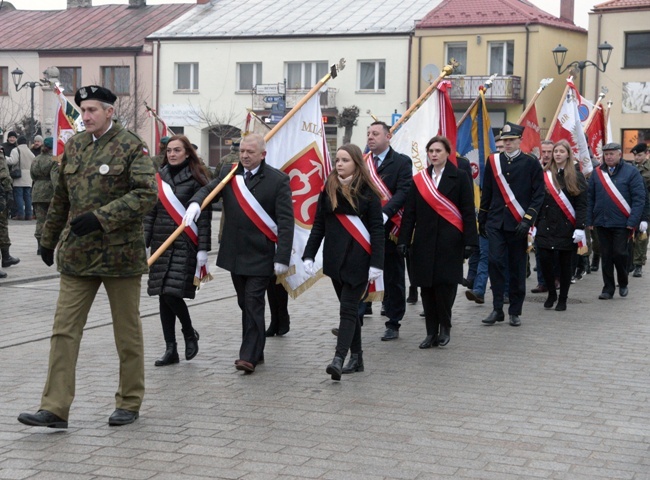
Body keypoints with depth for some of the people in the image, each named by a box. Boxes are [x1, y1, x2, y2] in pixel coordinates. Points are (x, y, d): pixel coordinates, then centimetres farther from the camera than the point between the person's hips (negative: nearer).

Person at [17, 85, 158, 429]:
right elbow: (61, 197, 19)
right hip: (76, 255, 5)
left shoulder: (131, 146, -7)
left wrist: (101, 217, -23)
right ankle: (55, 408, 1)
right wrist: (48, 239, 23)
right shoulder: (73, 146, 10)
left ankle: (129, 403, 21)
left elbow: (147, 194, -17)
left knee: (127, 331, 8)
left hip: (119, 254, -5)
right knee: (64, 330, -1)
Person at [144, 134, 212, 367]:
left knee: (172, 293, -13)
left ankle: (190, 334, 13)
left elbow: (204, 215, -6)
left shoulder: (196, 179, -4)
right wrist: (144, 241, 6)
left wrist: (203, 249, -12)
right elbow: (150, 212, 13)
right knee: (163, 296, 5)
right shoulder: (159, 177, 11)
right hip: (161, 244, 5)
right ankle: (171, 349, 12)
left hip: (185, 245, -5)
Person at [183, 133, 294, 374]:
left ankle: (249, 356, -5)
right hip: (235, 253, 6)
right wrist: (195, 202, -24)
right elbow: (209, 189, 2)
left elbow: (286, 221, -9)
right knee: (245, 304, 12)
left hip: (261, 255, -6)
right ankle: (255, 351, 23)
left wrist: (282, 257, -15)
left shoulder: (278, 180, -7)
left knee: (253, 303, -8)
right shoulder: (229, 173, 8)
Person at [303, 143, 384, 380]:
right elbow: (318, 225, 9)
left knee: (348, 309, -9)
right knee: (349, 308, 12)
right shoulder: (328, 190, 6)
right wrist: (309, 255, 1)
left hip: (358, 261, -5)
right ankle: (356, 357, 20)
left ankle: (339, 359, -17)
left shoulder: (367, 192, -5)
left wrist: (376, 263, -14)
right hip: (335, 259, 5)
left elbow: (377, 229, -7)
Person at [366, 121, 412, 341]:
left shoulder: (402, 162, -2)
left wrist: (383, 213, -27)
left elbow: (403, 192, -14)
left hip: (389, 229, -3)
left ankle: (393, 325, 13)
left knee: (393, 279, 6)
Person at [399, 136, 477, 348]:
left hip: (449, 241, -3)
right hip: (424, 241, 3)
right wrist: (404, 240, 1)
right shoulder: (419, 179, 10)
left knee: (445, 285, -7)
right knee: (427, 287, 4)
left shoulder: (459, 177, 2)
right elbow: (410, 213, 9)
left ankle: (445, 327, 13)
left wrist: (469, 241, -8)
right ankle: (431, 333, 12)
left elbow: (468, 212, -2)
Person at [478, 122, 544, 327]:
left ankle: (515, 312, 14)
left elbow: (538, 195, -3)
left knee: (517, 268, 4)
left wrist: (527, 220, -12)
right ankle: (497, 309, -2)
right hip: (495, 223, 2)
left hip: (518, 224, -2)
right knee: (495, 262, -9)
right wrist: (482, 219, 15)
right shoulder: (493, 161, 9)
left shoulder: (531, 163, 0)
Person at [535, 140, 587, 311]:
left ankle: (563, 299, 16)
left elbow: (582, 205, -4)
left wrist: (580, 228, -13)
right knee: (544, 261, -5)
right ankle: (551, 293, 17)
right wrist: (534, 224, 3)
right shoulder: (545, 175, 8)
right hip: (546, 227, 2)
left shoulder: (577, 177, 1)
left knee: (565, 264, 4)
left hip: (567, 228, -2)